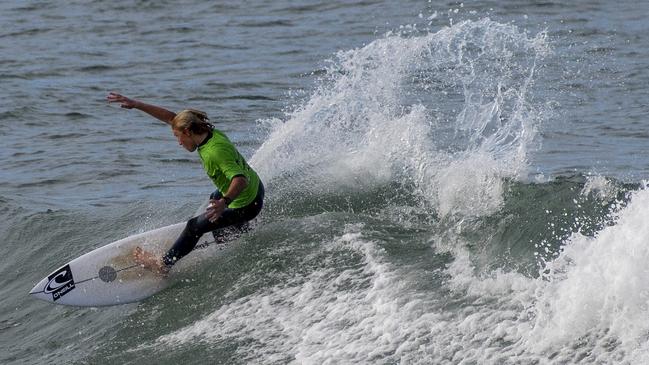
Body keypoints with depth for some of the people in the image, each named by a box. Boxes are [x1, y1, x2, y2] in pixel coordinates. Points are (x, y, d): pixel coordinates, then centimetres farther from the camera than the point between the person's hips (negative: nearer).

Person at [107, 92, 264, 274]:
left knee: (195, 226, 4)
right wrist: (135, 104, -4)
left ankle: (164, 264, 20)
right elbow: (171, 117, -1)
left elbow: (240, 180, -44)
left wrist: (224, 202, -61)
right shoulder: (210, 133, -7)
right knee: (215, 199, 38)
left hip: (245, 205, -9)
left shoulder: (215, 151, -33)